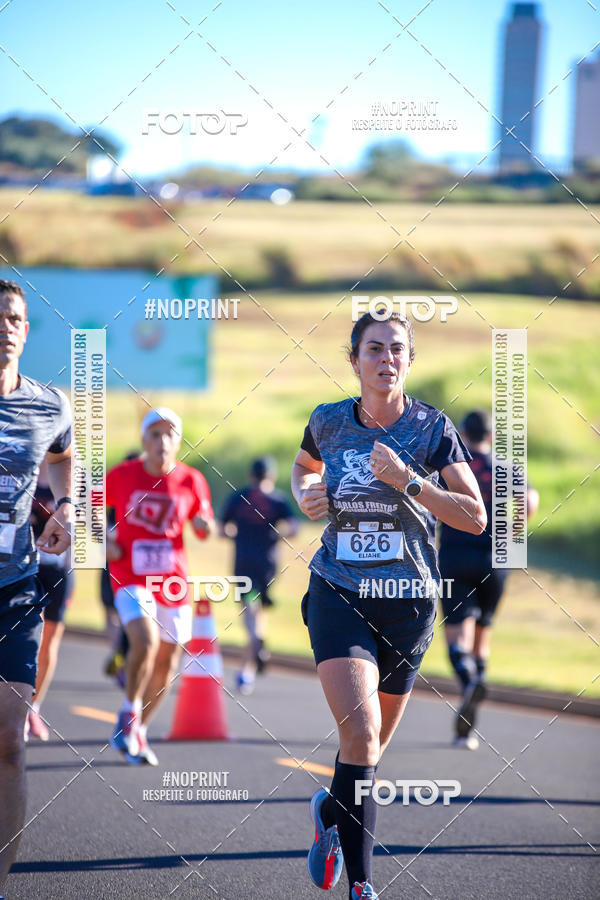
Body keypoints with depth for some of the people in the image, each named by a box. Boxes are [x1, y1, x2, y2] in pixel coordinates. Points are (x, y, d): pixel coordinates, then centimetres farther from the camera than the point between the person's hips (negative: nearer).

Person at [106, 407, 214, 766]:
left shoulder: (191, 481, 0)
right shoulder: (123, 475, -4)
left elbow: (205, 531, 9)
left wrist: (205, 524, -15)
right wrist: (104, 541, -5)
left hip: (173, 579, 3)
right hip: (131, 577, -3)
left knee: (167, 662, 8)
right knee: (145, 641, -26)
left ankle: (140, 730, 27)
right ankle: (129, 716, -5)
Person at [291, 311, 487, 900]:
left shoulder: (431, 427, -4)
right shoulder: (328, 422, 1)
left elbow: (476, 517, -9)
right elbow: (304, 466, 24)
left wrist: (408, 481, -20)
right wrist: (304, 495, 2)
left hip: (408, 602, 1)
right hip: (338, 594, -1)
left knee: (370, 743, 14)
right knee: (360, 732, -20)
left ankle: (330, 813, 47)